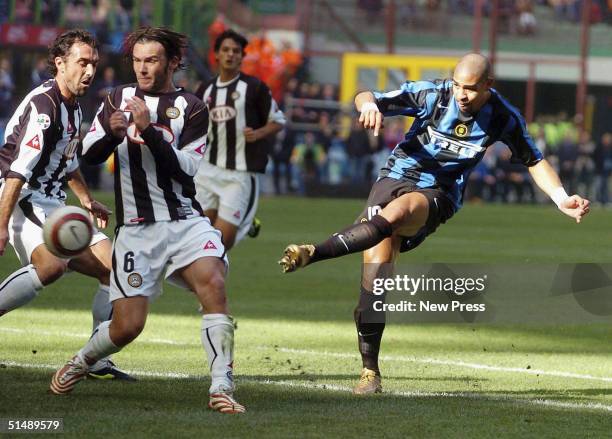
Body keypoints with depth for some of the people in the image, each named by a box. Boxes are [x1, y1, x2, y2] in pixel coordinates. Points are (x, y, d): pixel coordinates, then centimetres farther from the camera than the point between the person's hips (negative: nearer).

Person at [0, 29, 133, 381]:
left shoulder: (73, 107, 14)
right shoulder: (43, 105, -17)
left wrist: (87, 200, 36)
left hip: (53, 206, 10)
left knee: (113, 266, 2)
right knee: (52, 264, -35)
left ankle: (97, 361, 6)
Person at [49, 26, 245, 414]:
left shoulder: (191, 108, 3)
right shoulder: (117, 101, 11)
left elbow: (186, 168, -8)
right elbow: (89, 155, 2)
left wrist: (149, 130, -20)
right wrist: (112, 133, -19)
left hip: (185, 221, 0)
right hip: (136, 229, 0)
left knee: (214, 283, -27)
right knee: (128, 326, -7)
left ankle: (222, 389, -27)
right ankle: (80, 363, 25)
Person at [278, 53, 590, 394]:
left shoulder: (504, 118, -5)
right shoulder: (432, 94, -9)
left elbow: (535, 161, 9)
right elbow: (367, 98, -8)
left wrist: (562, 199, -5)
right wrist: (369, 104, -33)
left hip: (439, 193, -1)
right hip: (397, 175, 1)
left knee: (396, 212, -37)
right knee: (375, 268, -13)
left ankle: (314, 254, -42)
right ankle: (370, 372, -5)